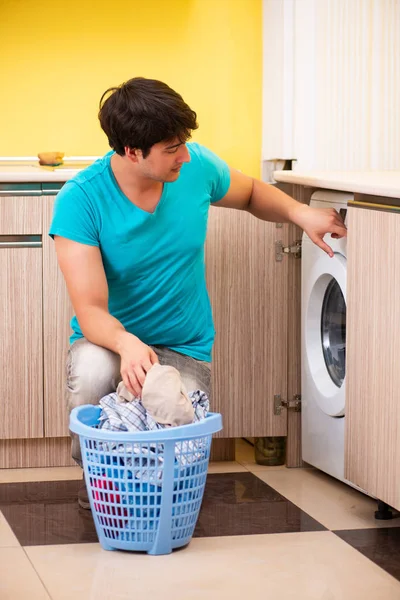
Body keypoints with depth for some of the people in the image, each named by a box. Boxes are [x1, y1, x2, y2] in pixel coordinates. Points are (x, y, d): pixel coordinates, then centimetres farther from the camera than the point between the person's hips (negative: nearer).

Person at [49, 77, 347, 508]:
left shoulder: (196, 166, -9)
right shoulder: (80, 200, -21)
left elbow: (251, 194, 15)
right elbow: (91, 310, -26)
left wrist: (299, 212, -6)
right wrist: (126, 344, -48)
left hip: (184, 347, 2)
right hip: (112, 341, -2)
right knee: (92, 372, -39)